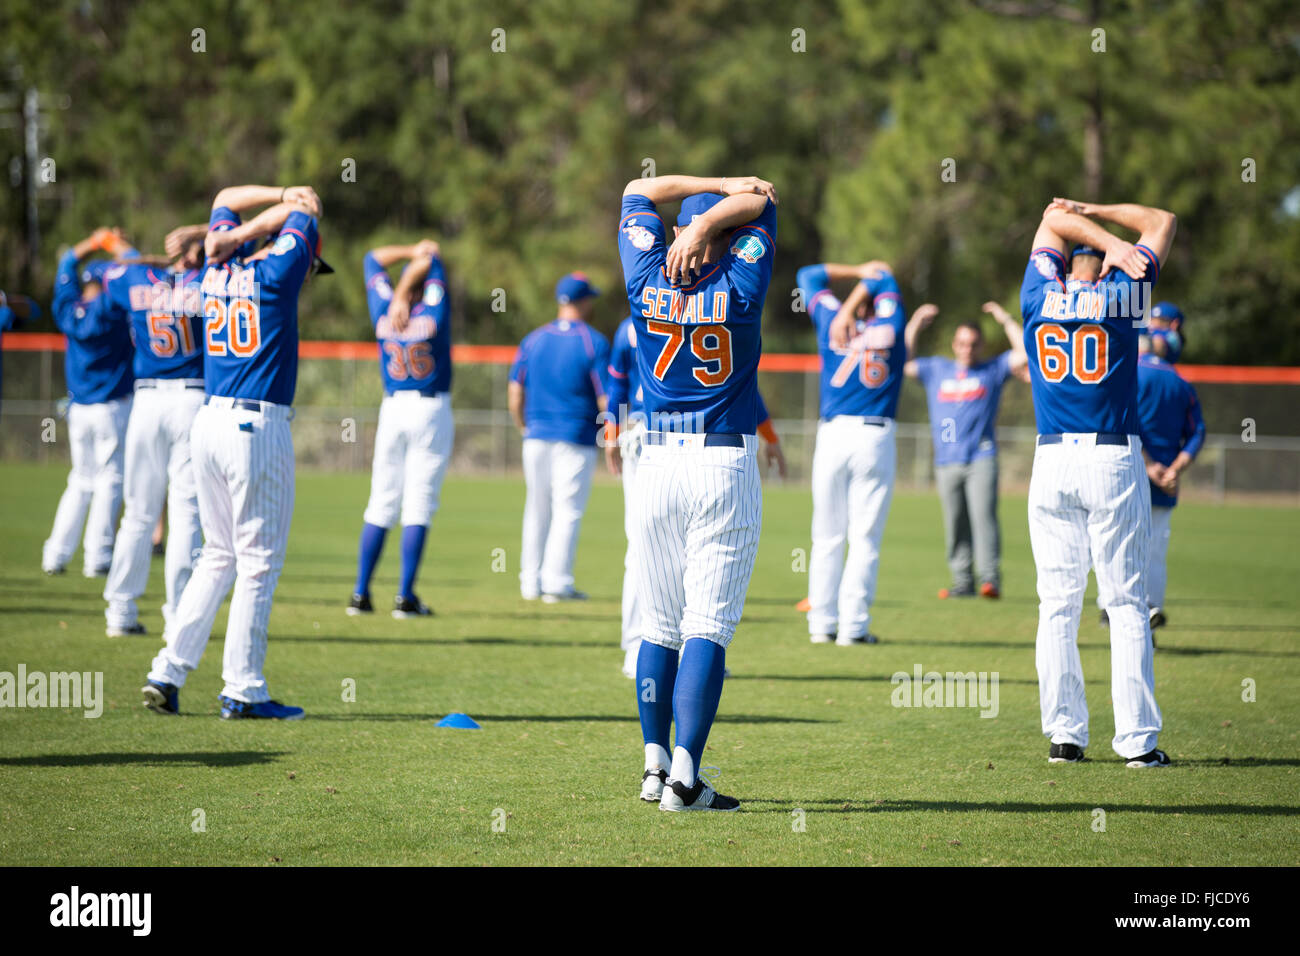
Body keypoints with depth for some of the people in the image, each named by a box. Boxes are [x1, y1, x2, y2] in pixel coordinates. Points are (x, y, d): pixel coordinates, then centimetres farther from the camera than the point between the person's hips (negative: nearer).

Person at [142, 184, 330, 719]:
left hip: (209, 424, 7)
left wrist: (259, 215, 21)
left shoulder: (219, 269, 14)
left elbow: (225, 200, 30)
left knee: (219, 555, 15)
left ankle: (168, 673, 8)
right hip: (258, 428, -7)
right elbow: (305, 215, 7)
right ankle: (243, 691, -2)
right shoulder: (276, 274, -4)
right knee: (259, 561, -2)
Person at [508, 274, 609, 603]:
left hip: (536, 437, 4)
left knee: (537, 510, 13)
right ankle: (557, 582, -3)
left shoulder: (533, 340, 6)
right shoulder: (594, 343, -7)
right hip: (577, 438, -4)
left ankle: (531, 581, 17)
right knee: (568, 511, 0)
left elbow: (515, 395, 5)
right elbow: (605, 399, -10)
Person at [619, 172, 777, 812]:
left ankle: (655, 764, 14)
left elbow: (639, 193, 17)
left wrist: (717, 185, 10)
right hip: (726, 468, -3)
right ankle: (684, 777, -13)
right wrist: (712, 223, -4)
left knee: (659, 626, 13)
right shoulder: (738, 288, -5)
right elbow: (759, 202, 9)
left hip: (658, 465, 3)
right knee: (708, 627, -6)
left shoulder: (647, 284, 1)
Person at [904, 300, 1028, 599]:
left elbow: (1026, 353, 2)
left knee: (983, 516, -16)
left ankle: (990, 578, -20)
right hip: (946, 462, 3)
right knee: (955, 525, 3)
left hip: (981, 459, -3)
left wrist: (1006, 321, 4)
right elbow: (903, 364, 16)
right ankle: (962, 582, 8)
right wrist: (913, 328, 12)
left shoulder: (993, 370, 11)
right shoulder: (936, 369, 18)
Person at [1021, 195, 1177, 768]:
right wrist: (1098, 215, 10)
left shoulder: (1040, 295, 4)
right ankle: (1137, 739, -4)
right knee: (1126, 603, -1)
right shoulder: (1123, 294, -1)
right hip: (1115, 462, -2)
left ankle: (1063, 735, 3)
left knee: (1057, 603, 5)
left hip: (1052, 461, 2)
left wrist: (1107, 237, 5)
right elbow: (1163, 222, 13)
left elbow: (1052, 218, 19)